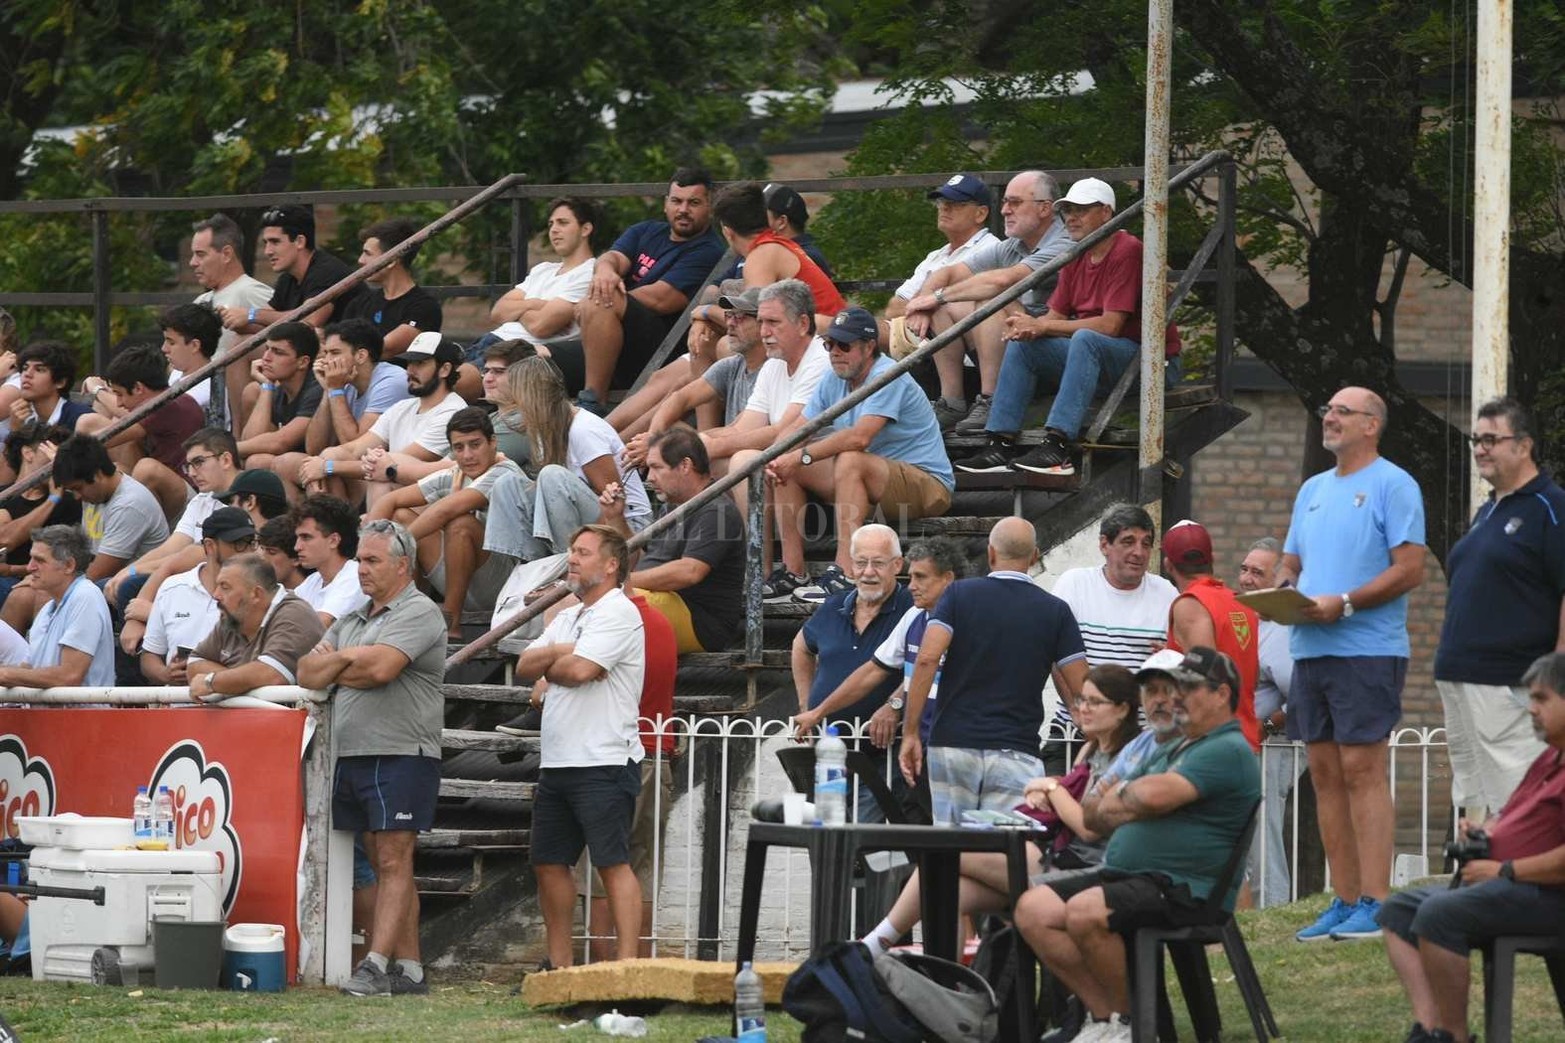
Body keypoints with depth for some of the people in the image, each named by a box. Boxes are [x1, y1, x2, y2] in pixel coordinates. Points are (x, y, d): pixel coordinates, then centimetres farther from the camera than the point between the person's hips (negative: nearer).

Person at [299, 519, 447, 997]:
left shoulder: (418, 613, -5)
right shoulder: (352, 620, 21)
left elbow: (381, 668, -18)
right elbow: (307, 671, 13)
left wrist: (336, 665, 1)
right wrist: (349, 662, -4)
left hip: (401, 755, -8)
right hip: (352, 756, 8)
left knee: (394, 861, -10)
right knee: (383, 863, 7)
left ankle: (377, 966, -17)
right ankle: (409, 968, 8)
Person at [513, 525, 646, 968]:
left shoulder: (618, 612, -8)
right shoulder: (566, 619, 20)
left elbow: (579, 669, -20)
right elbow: (524, 667, 11)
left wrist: (548, 667, 1)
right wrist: (555, 654, -8)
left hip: (603, 764, -9)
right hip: (558, 762, 9)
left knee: (612, 863, -10)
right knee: (549, 863, 10)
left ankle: (627, 963, -12)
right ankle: (558, 964, 17)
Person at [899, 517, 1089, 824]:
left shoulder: (960, 594, 3)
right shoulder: (1054, 611, 4)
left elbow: (927, 659, -9)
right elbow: (1081, 688, 2)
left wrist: (910, 733, -6)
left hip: (952, 745, 1)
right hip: (1016, 753, -1)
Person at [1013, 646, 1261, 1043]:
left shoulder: (1228, 751, -9)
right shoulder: (1180, 749, 25)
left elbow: (1153, 796, -24)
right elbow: (1092, 814, 21)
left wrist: (1119, 794, 0)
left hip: (1182, 888, -10)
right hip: (1126, 875, 10)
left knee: (1084, 912, -32)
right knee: (1033, 909, -5)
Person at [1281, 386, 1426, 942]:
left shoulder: (1392, 485, -4)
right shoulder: (1313, 489, 20)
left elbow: (1410, 567, -12)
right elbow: (1291, 563, 25)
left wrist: (1343, 603, -19)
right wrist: (1279, 590, 1)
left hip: (1367, 650, -8)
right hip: (1310, 649, 8)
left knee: (1363, 771, -10)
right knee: (1326, 775, 6)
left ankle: (1375, 903, -10)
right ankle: (1344, 901, 9)